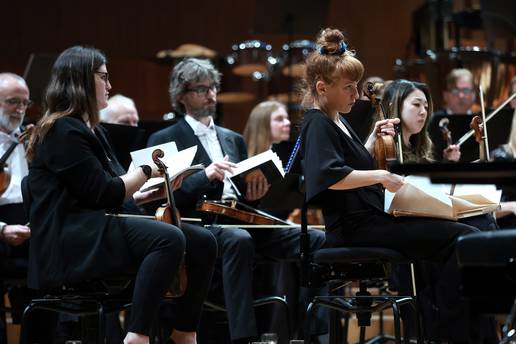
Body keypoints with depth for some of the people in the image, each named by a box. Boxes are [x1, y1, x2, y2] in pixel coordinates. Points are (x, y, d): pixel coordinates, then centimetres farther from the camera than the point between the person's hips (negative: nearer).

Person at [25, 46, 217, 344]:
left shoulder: (88, 129, 22)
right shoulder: (65, 130, -10)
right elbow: (104, 194, -15)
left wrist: (151, 193, 9)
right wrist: (148, 170, -3)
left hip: (99, 227, 10)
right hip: (71, 243, -10)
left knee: (202, 242, -5)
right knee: (169, 239, -33)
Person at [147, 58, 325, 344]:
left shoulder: (233, 140, 26)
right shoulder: (164, 141, 7)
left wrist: (253, 194, -3)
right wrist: (206, 175, -20)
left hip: (238, 219, 6)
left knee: (316, 240, -19)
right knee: (239, 240, -41)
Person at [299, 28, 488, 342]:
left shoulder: (337, 121, 18)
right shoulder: (318, 125, -12)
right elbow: (330, 176, -29)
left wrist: (374, 140, 16)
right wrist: (381, 176, -27)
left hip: (372, 219, 11)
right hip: (356, 230, -11)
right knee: (464, 238, -20)